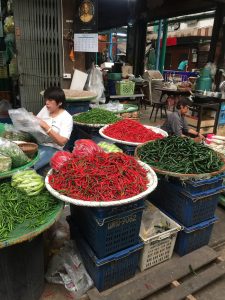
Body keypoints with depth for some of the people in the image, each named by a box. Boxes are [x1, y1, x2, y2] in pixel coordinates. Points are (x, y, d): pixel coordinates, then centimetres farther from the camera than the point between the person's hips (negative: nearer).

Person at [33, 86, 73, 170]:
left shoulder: (67, 117, -7)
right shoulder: (45, 109, 12)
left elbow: (62, 142, -17)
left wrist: (46, 126, -22)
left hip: (51, 149, -6)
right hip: (36, 143, 6)